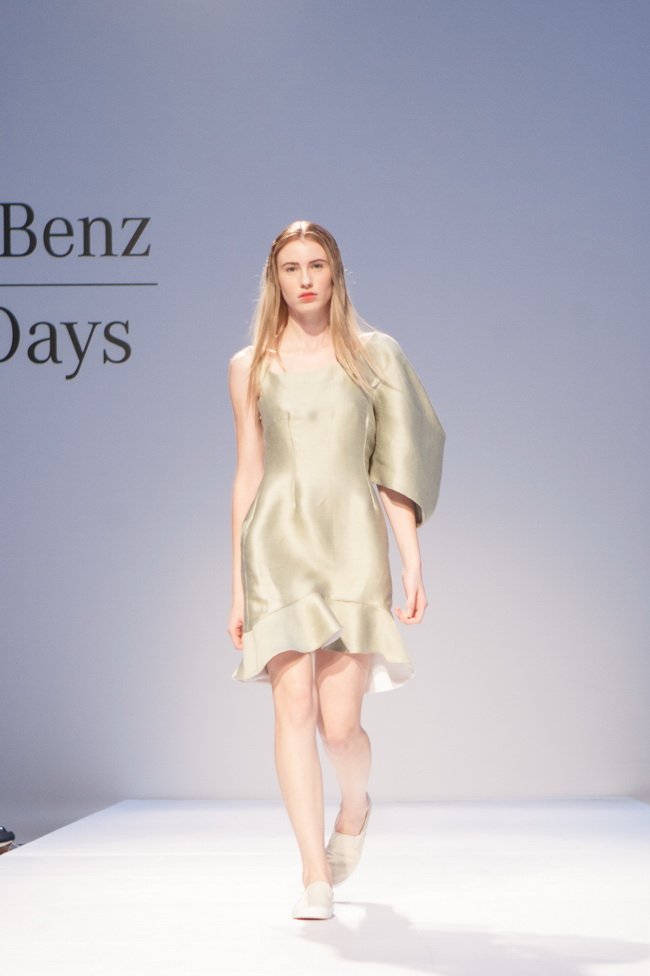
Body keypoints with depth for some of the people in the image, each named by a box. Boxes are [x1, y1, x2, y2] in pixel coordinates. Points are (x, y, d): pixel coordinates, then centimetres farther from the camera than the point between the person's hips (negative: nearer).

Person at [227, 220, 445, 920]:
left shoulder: (374, 355, 8)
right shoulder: (250, 368, 11)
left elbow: (397, 468, 6)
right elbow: (247, 476, 12)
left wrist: (413, 564, -2)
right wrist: (238, 587, 9)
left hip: (352, 545, -1)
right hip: (279, 544, 1)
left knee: (340, 724, -6)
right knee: (294, 704, -10)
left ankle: (354, 807, 28)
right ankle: (315, 874, -2)